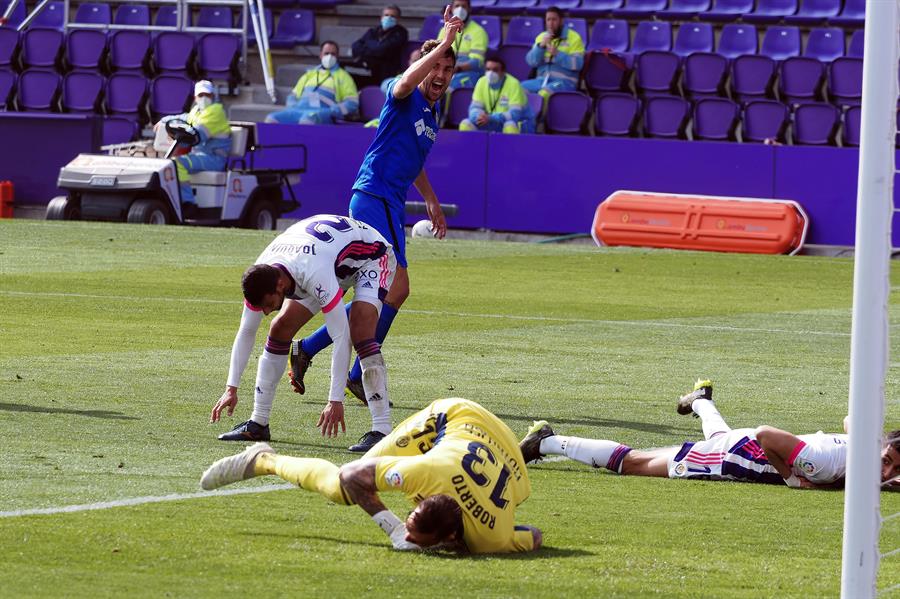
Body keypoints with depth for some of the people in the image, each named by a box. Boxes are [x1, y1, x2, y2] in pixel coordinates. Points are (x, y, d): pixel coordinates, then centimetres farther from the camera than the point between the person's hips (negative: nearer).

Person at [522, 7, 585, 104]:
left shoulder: (574, 37, -1)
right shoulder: (541, 37, 14)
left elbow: (577, 64, -11)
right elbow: (531, 61, 6)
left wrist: (557, 54, -19)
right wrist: (541, 46, -10)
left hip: (565, 81, -5)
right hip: (542, 79, 5)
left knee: (544, 93, -37)